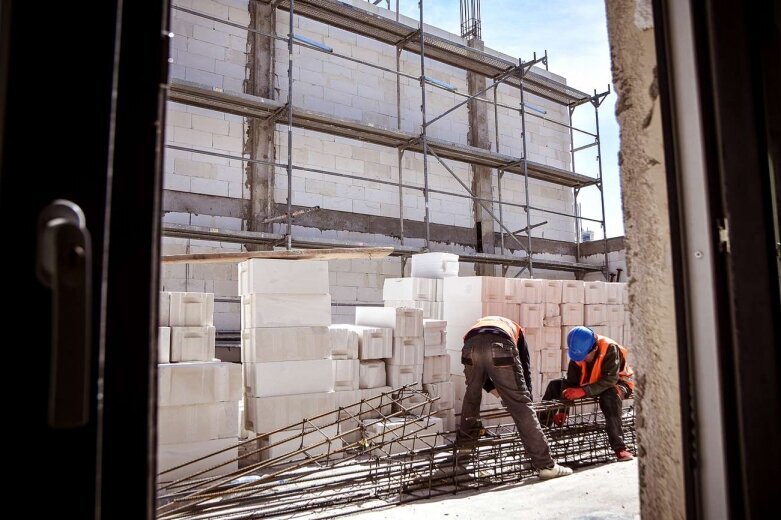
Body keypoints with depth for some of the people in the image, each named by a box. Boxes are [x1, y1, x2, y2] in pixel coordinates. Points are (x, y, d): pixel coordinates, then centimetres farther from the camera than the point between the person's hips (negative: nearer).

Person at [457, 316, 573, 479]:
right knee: (521, 406, 5)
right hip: (500, 347, -2)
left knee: (472, 396, 29)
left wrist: (493, 389, 49)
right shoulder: (515, 327, 43)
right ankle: (546, 465, 7)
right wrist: (527, 396, 49)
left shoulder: (477, 325, 46)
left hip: (471, 346, 2)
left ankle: (464, 443, 42)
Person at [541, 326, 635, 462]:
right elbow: (571, 383, -13)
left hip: (617, 382, -5)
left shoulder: (610, 348, -31)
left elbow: (610, 379, -36)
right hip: (590, 384, 6)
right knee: (554, 385, -8)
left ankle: (619, 447, -39)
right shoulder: (577, 354, -14)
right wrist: (562, 409, -21)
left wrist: (583, 391, -46)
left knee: (610, 395, -42)